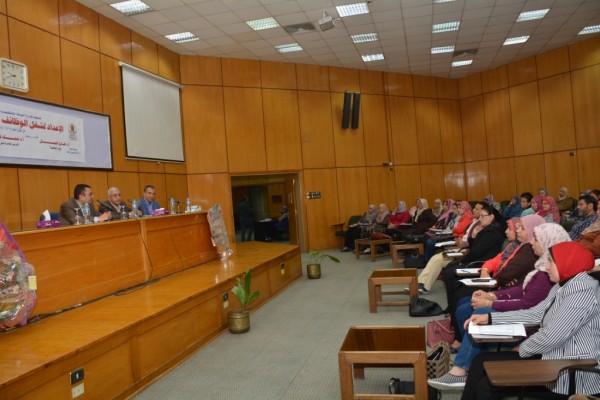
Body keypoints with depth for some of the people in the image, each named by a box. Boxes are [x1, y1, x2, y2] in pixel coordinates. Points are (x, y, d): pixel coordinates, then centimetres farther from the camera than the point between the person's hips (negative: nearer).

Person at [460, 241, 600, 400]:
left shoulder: (582, 291, -22)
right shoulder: (564, 285, 11)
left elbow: (552, 337, -25)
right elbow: (535, 314, 12)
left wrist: (522, 349, -6)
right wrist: (489, 318, 7)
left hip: (572, 374, -10)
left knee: (486, 386, -15)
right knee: (480, 362, 3)